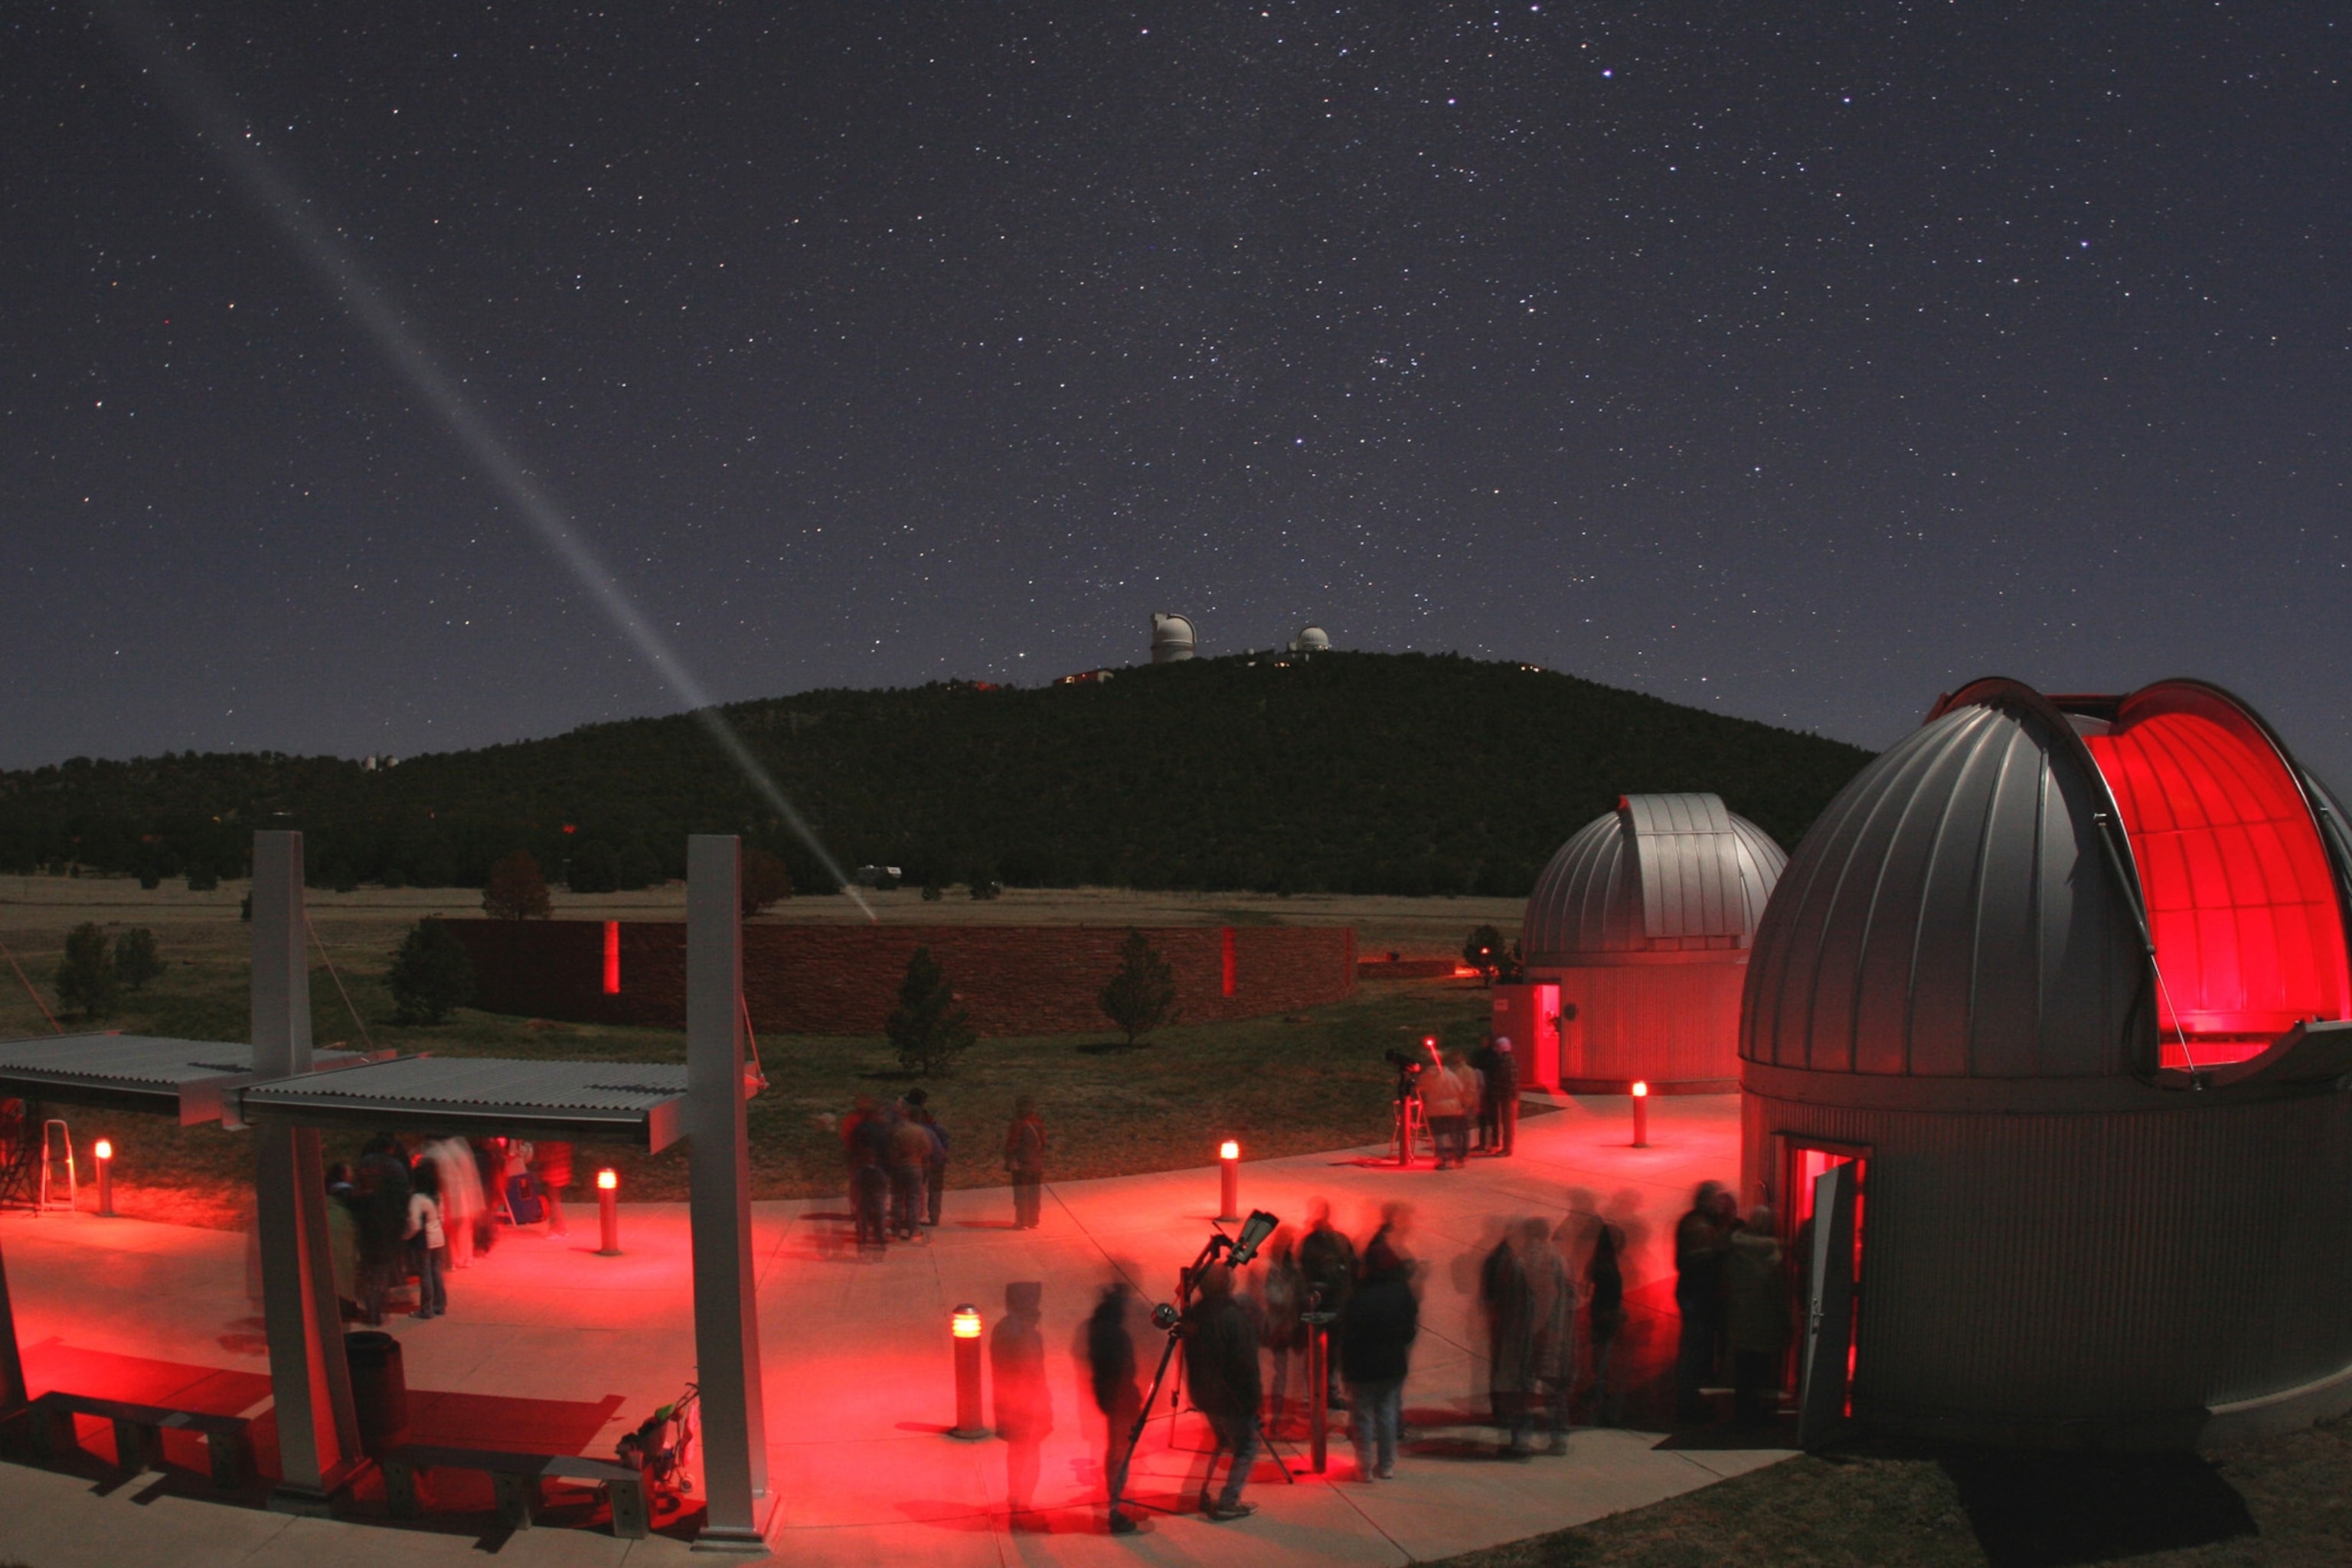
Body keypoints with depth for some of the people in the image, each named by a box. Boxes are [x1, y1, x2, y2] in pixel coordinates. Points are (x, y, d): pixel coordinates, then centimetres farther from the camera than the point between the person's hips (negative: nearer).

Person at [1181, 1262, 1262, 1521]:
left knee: (1223, 1441, 25)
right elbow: (1245, 1363, -19)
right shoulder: (1234, 1317, -24)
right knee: (1246, 1447, 7)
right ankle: (1227, 1504, 3)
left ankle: (1207, 1495, 26)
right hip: (1230, 1396, -8)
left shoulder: (1194, 1313, 0)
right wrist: (1254, 1394, -9)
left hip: (1203, 1394, 8)